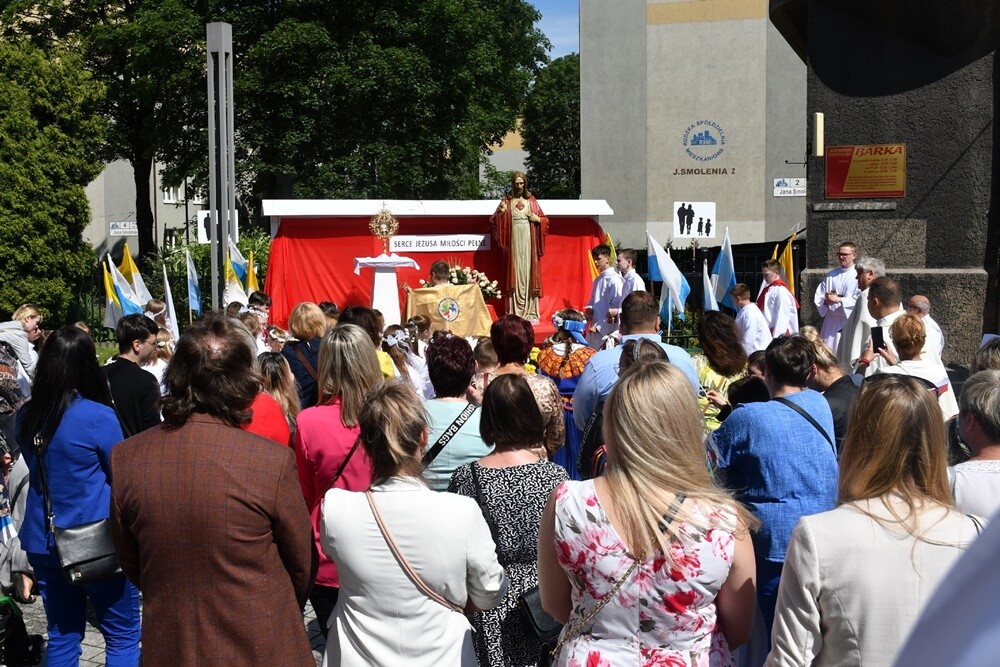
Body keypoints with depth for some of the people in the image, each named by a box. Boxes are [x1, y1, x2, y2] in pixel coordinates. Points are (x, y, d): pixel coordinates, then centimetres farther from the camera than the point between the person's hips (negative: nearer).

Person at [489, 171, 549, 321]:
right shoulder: (506, 200, 8)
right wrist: (501, 212, -16)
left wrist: (538, 219, -6)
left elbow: (545, 220, 14)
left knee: (529, 273, 0)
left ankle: (531, 312, 3)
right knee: (515, 274, -2)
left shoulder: (531, 200, 10)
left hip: (529, 241, 1)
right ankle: (516, 313, -1)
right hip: (514, 242, -1)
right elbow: (494, 222, 3)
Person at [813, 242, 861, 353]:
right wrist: (827, 300, -11)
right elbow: (818, 297, 10)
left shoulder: (858, 275, -6)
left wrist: (839, 300, -14)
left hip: (849, 320, -5)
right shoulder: (831, 274, 11)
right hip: (831, 321, 5)